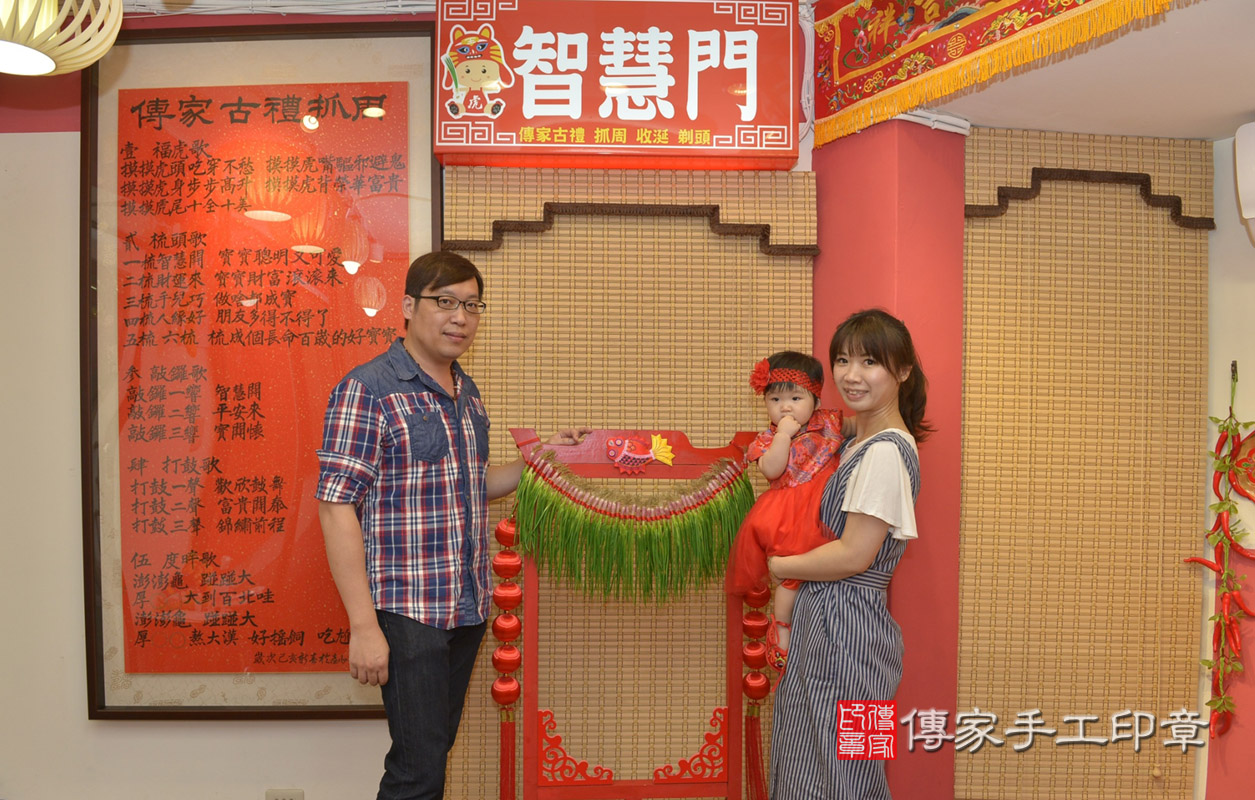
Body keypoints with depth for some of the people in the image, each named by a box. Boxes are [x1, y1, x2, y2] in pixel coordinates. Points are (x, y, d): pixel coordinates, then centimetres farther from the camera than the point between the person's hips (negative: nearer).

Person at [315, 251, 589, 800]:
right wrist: (363, 626, -19)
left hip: (468, 607, 7)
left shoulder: (466, 393, 12)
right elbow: (337, 508, -15)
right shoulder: (367, 390, -11)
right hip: (407, 611, -7)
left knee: (435, 750, 17)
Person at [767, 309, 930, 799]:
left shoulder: (886, 452, -19)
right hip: (826, 618, 10)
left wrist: (777, 566, -10)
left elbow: (854, 555, -21)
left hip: (844, 626, -9)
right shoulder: (859, 441, 12)